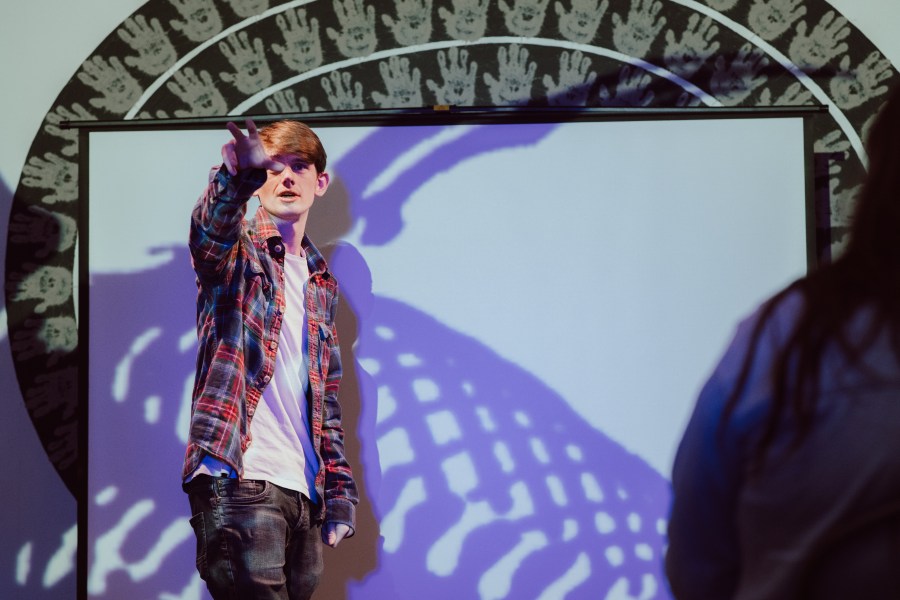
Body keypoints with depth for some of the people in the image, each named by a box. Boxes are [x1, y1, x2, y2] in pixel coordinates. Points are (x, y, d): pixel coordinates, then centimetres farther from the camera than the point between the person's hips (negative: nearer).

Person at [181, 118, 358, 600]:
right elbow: (209, 230, -23)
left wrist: (339, 492, 15)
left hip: (304, 490, 6)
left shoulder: (321, 283, 22)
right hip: (240, 482, -6)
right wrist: (236, 177, -44)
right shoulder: (238, 253, 4)